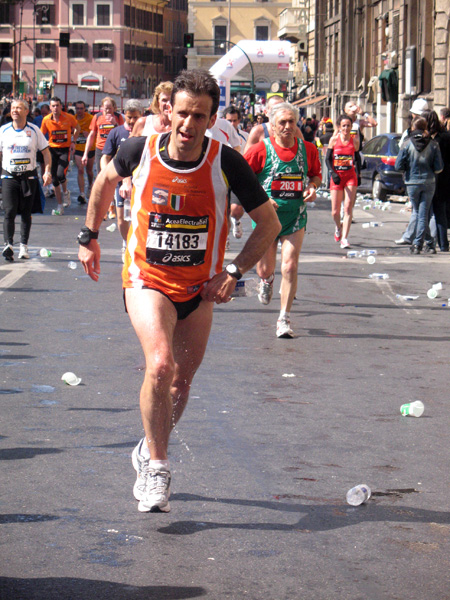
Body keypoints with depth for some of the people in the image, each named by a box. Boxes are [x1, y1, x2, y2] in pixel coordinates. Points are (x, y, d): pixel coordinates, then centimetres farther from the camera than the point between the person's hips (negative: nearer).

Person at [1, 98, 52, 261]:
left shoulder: (34, 130, 1)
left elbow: (45, 152, 6)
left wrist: (47, 172, -5)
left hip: (29, 176, 0)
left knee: (26, 213, 6)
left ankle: (24, 246, 14)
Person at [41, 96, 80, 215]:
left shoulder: (69, 118, -8)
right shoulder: (46, 120, -5)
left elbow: (77, 128, 11)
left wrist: (73, 141, 1)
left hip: (65, 149, -2)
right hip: (52, 149, 2)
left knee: (60, 174, -20)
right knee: (54, 179, 1)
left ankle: (66, 192, 14)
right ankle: (60, 206, 12)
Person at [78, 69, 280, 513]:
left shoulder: (227, 163, -15)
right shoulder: (139, 151, -13)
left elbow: (269, 222, -5)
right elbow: (106, 180, 11)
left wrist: (234, 272, -12)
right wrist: (90, 236, 14)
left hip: (199, 289, 2)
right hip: (146, 280, -2)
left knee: (181, 380, 12)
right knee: (160, 363, -25)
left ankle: (151, 451, 40)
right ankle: (155, 468, -11)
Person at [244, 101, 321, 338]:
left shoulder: (308, 150, 0)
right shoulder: (261, 150, -10)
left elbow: (316, 174, 17)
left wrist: (313, 188, -5)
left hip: (295, 216, 1)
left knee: (290, 267, -10)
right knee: (265, 269, 9)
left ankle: (284, 319, -1)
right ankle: (266, 281, 49)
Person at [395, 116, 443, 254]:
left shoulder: (407, 145, -7)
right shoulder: (433, 144, -4)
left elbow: (398, 166, -8)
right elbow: (439, 168, -4)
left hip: (412, 183, -1)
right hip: (429, 183, 1)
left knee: (420, 213, 12)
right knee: (423, 214, 4)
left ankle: (430, 243, 10)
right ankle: (418, 243, 0)